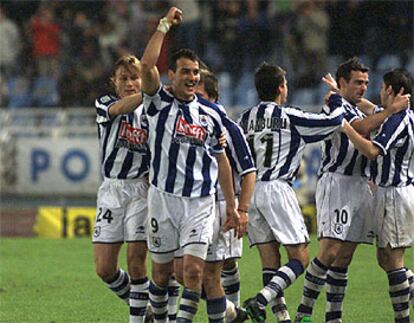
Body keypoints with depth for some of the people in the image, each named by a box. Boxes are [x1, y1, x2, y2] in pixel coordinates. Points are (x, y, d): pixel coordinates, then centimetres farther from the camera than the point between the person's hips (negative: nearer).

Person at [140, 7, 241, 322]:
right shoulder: (159, 103, -1)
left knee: (193, 269, -12)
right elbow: (147, 65, -19)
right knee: (162, 272, 7)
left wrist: (232, 207, 11)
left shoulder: (211, 115, 6)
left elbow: (222, 161, 13)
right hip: (163, 198, -1)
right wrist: (165, 26, -13)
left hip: (200, 202, 1)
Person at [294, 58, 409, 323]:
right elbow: (362, 128, -22)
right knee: (330, 251, -16)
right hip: (336, 182, -9)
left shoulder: (356, 109, 21)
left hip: (360, 186, 9)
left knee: (345, 258, 6)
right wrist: (391, 110, -18)